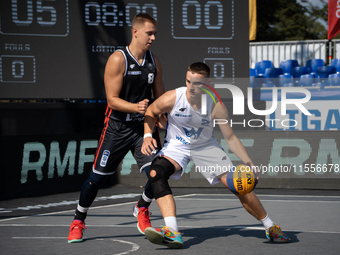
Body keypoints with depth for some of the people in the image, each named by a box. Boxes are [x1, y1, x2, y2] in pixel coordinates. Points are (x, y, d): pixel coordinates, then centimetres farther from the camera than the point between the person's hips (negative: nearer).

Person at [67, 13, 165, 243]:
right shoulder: (118, 59, -13)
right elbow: (112, 100, -16)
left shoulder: (154, 61, 5)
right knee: (97, 176, 0)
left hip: (142, 127, 4)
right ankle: (78, 222, 19)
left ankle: (142, 208, 19)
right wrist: (136, 107, -31)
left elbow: (161, 97, 14)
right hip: (117, 127, -4)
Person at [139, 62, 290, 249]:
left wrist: (248, 162, -22)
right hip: (176, 146, 0)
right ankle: (172, 233, -41)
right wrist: (147, 136, -18)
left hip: (205, 146, 1)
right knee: (155, 173, -33)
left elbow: (230, 138, -12)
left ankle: (270, 228, 17)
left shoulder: (216, 106, -22)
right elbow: (150, 112, -2)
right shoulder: (172, 98, -24)